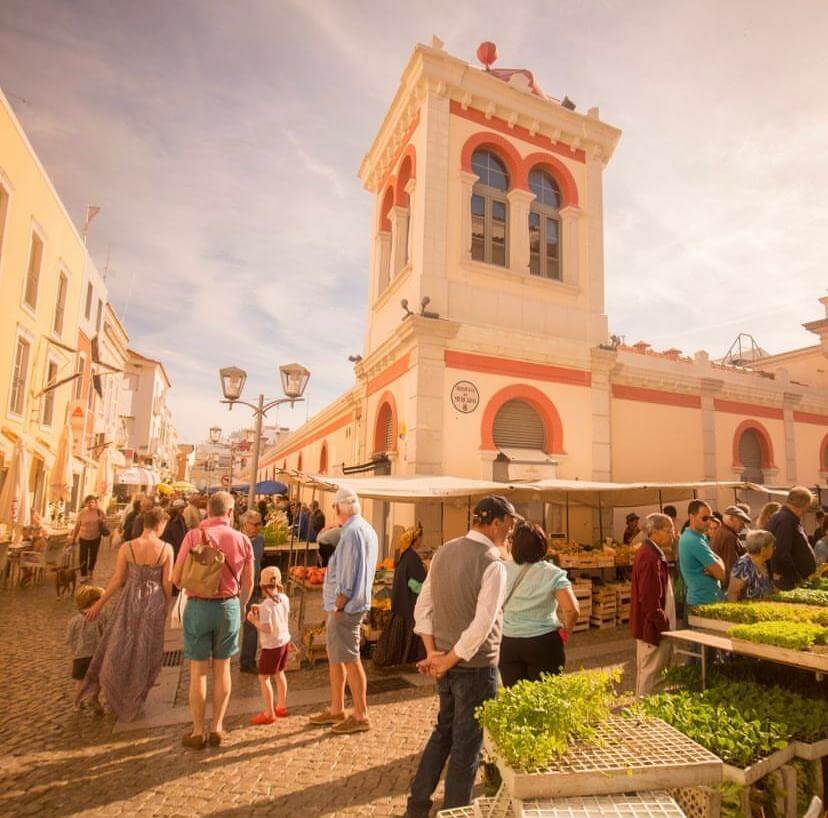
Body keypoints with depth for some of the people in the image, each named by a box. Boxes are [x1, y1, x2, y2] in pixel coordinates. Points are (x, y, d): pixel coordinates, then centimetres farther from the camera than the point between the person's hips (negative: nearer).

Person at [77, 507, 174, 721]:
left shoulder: (126, 547, -11)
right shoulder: (166, 548, -15)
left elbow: (117, 580, -7)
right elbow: (167, 583, -9)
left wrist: (99, 603, 7)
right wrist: (166, 606, 8)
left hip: (130, 601, 0)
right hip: (153, 603, 0)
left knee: (119, 646, 20)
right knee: (145, 650, 18)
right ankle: (134, 698, 33)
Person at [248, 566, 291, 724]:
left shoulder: (266, 605, -25)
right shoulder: (284, 598, -4)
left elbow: (268, 629, -29)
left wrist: (254, 620, -14)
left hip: (271, 646, -8)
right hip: (285, 641, 8)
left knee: (263, 677, 7)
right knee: (279, 673, 22)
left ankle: (269, 713, 13)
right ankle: (281, 706, 35)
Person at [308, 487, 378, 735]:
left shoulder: (352, 531, -19)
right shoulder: (367, 529, 13)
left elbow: (348, 573, -22)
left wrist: (339, 605, -16)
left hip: (345, 606, -10)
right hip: (345, 605, 10)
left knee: (349, 659, 0)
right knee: (336, 656, 18)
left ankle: (360, 717, 11)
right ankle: (336, 710, 30)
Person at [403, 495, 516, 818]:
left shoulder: (444, 552, 1)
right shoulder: (493, 565, -20)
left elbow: (422, 607, 3)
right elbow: (482, 625, -24)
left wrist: (432, 652, 0)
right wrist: (449, 661, -13)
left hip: (445, 661, 7)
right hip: (476, 665, -7)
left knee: (444, 730, 24)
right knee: (467, 742, 12)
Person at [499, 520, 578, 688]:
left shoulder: (503, 569, -5)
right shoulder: (552, 574, -10)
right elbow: (571, 609, -18)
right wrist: (566, 629, 0)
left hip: (508, 644, 2)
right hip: (543, 643, -2)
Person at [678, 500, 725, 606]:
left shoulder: (688, 537, 9)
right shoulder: (695, 541, -21)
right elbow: (721, 574, -19)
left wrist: (713, 570, -11)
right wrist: (719, 561, 0)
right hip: (705, 601, -9)